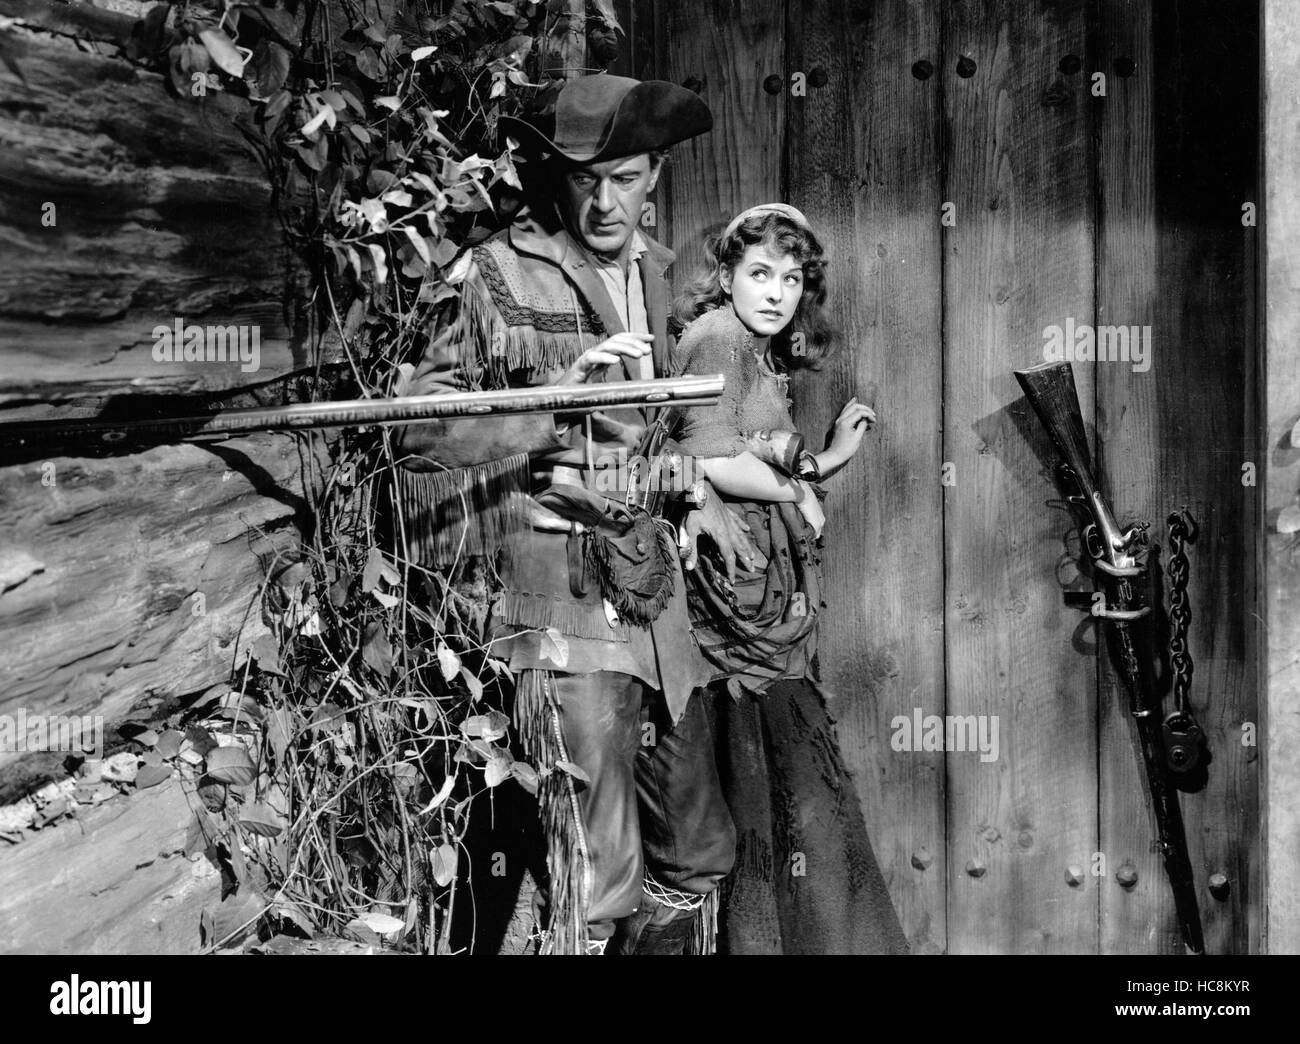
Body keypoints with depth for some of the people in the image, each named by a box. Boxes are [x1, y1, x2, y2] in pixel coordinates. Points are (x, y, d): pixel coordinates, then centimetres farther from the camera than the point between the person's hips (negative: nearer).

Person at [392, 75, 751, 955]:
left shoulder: (660, 272, 14)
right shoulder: (507, 272, -4)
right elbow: (423, 423, -4)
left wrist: (693, 487, 7)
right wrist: (560, 395, -16)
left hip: (660, 599, 7)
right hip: (567, 598, -7)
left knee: (699, 856, 16)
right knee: (599, 883, -8)